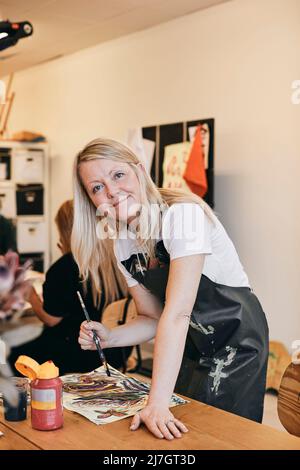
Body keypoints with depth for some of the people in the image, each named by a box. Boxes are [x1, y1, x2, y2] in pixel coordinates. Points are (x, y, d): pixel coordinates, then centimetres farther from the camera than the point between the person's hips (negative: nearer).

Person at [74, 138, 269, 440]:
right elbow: (153, 318, 4)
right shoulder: (122, 245, -2)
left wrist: (157, 402, -38)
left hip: (235, 339, -6)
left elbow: (177, 312, -34)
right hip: (189, 346, 7)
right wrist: (109, 338, -15)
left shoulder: (183, 214, -26)